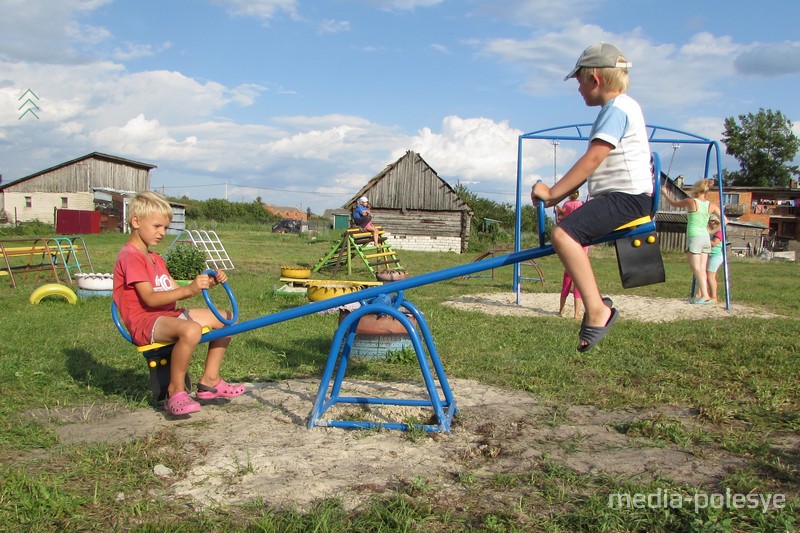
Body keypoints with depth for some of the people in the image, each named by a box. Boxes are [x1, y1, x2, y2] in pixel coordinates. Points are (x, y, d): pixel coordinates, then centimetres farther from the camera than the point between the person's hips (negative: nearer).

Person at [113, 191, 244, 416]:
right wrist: (189, 290, -31)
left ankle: (209, 381, 9)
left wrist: (209, 282, -1)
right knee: (190, 330, -39)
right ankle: (175, 391, -22)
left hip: (169, 314, 10)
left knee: (225, 318, 7)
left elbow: (175, 291, 13)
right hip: (144, 321, -10)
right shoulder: (131, 256, -11)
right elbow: (149, 298, -22)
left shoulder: (155, 259, 23)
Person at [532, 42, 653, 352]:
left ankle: (597, 310, -26)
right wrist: (560, 195, 16)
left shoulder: (617, 108, -11)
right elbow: (594, 165, 22)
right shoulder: (617, 108, 21)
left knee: (563, 234, -28)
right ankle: (595, 305, 20)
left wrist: (553, 192, -21)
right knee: (567, 233, 18)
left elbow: (592, 159, -22)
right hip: (618, 195, 11)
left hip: (627, 196, -11)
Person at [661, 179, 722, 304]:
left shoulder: (690, 202, -6)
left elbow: (673, 203, 9)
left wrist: (665, 193, 27)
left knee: (696, 268, -7)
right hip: (706, 238, 6)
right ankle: (698, 295, 11)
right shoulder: (711, 206, 6)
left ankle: (705, 295, -16)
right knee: (701, 269, 8)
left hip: (694, 237, -6)